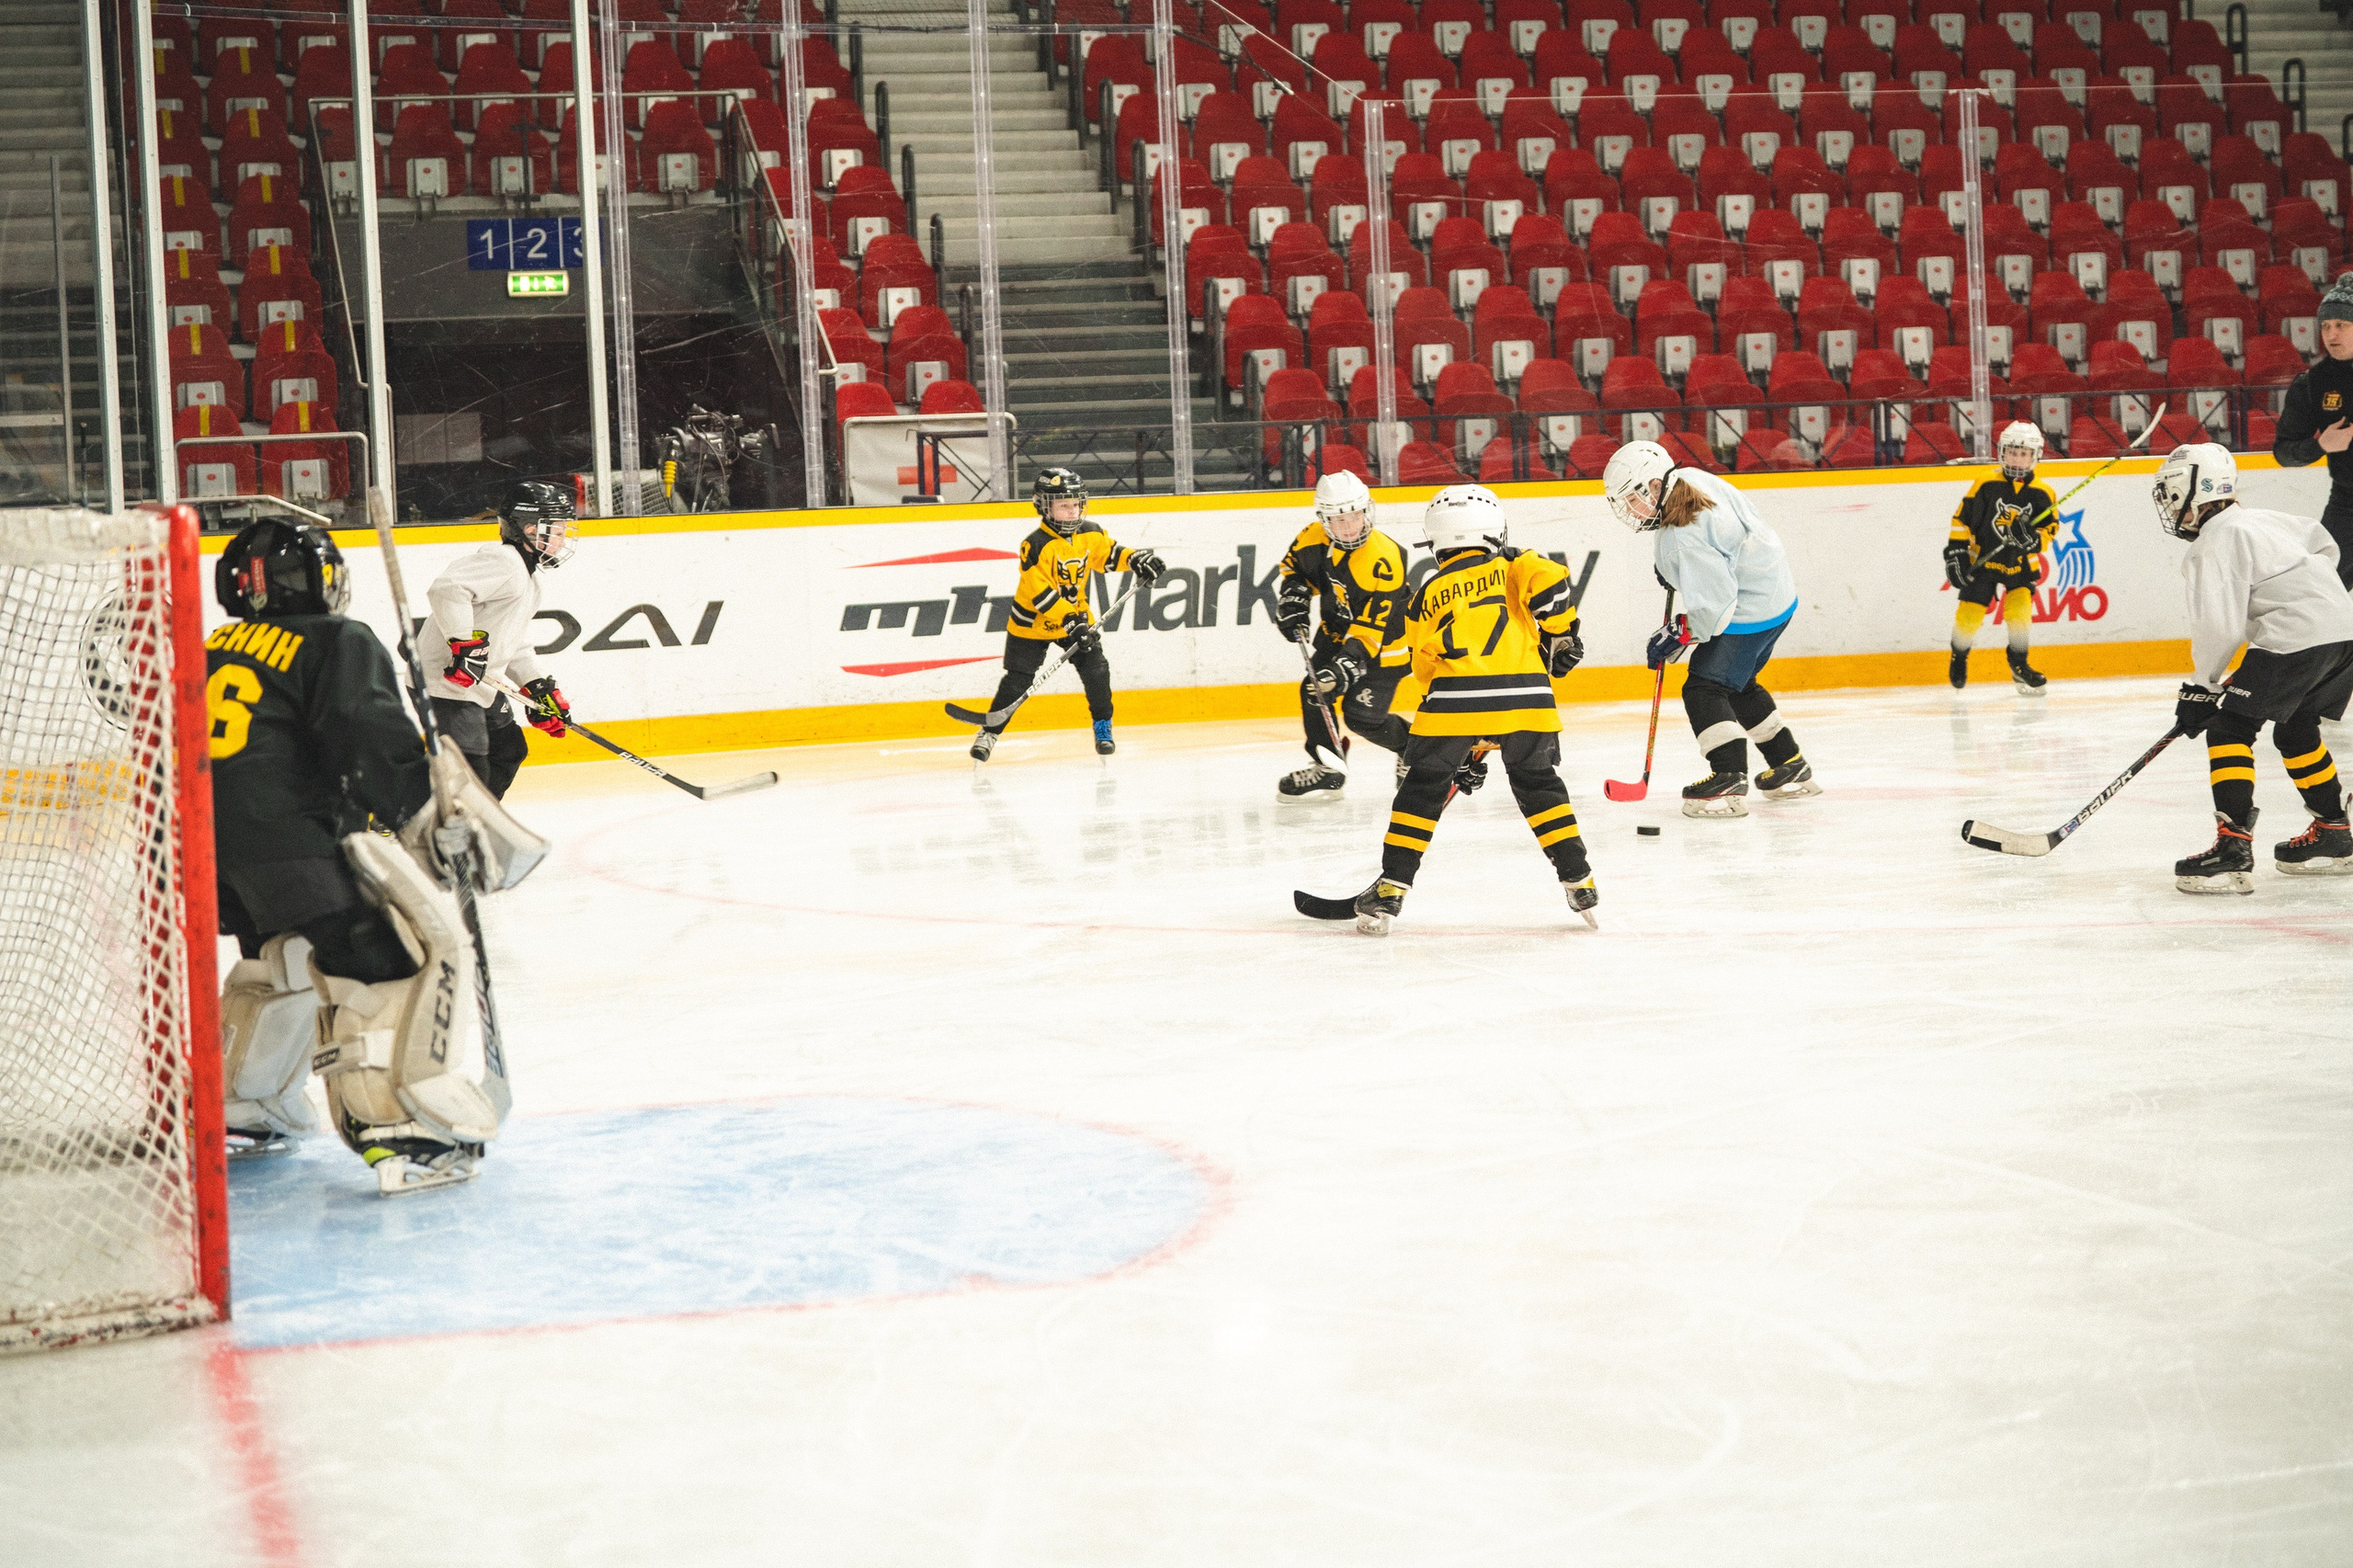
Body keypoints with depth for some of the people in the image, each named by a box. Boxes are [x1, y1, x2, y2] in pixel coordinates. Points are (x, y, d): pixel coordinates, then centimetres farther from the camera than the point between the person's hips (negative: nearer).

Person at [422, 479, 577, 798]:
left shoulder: (527, 580, 20)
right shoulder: (503, 562, -15)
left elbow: (515, 648, 25)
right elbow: (447, 589, -29)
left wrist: (540, 688, 14)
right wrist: (465, 644, -31)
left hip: (481, 685, 11)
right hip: (447, 681, -11)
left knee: (508, 749, 20)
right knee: (469, 769, -17)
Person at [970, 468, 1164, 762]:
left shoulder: (1090, 534, -5)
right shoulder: (1036, 546, -25)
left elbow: (1109, 553, 15)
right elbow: (1040, 593, -28)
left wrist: (1137, 560, -3)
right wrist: (1069, 621, -33)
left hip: (1077, 616, 5)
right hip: (1033, 623, -5)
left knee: (1096, 670, -7)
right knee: (1017, 680, -3)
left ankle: (1102, 727, 13)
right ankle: (989, 732, 13)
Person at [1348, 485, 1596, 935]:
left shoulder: (1427, 596, 22)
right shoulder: (1512, 567, 18)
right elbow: (1550, 582, -5)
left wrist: (1467, 748, 28)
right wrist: (1560, 636, 11)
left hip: (1455, 696, -1)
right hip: (1525, 692, 1)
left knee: (1423, 786, 13)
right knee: (1538, 780, 21)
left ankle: (1391, 889, 9)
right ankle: (1578, 880, 18)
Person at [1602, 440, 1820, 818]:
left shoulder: (1683, 539, -31)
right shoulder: (1691, 477, -5)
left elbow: (1713, 607, -29)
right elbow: (1743, 509, 16)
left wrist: (1676, 635, -15)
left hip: (1750, 613, -11)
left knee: (1705, 690, -13)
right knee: (1738, 686, 25)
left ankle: (1729, 782, -21)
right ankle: (1792, 768, 33)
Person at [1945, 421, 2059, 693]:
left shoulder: (2041, 494, -4)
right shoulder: (1986, 486, -8)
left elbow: (2050, 528, -2)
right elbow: (1962, 519, -5)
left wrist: (2034, 538, -23)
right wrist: (1956, 552, -10)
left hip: (2021, 565, 1)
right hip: (1982, 560, -1)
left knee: (2019, 607, -19)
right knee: (1970, 614, -4)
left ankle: (2019, 665, 1)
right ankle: (1959, 656, 28)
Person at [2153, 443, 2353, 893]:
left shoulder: (2215, 544, -7)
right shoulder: (2259, 519, 20)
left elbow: (2219, 626, -14)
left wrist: (2200, 688, -4)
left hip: (2294, 638, -10)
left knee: (2229, 727, -7)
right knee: (2295, 729, 27)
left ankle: (2233, 848, -17)